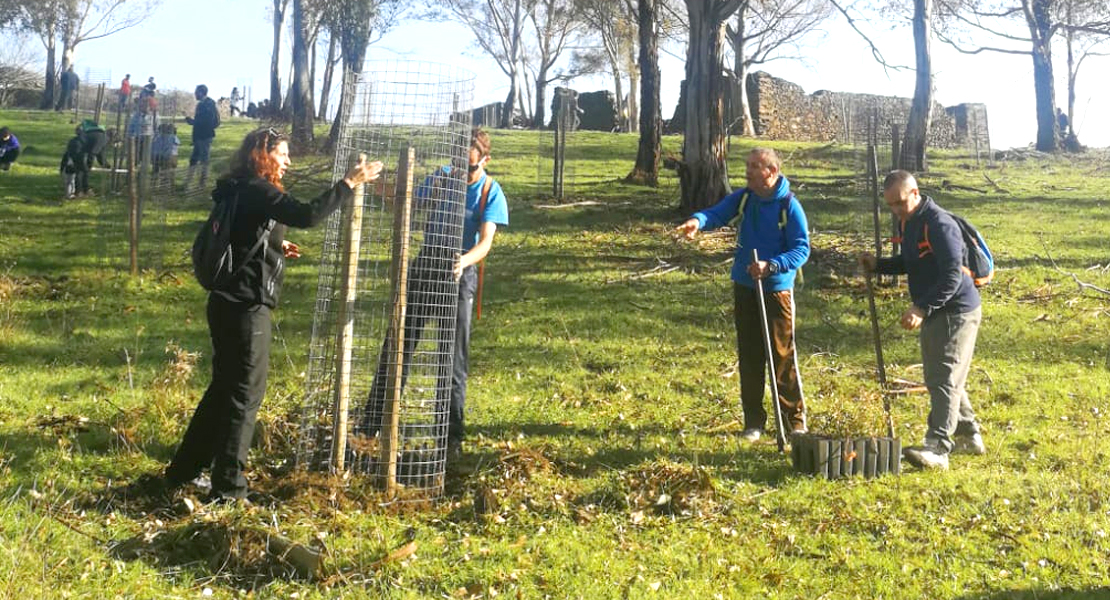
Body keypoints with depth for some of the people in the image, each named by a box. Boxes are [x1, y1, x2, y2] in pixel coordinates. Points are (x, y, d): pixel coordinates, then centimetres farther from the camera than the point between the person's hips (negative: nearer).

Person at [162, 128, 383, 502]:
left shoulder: (242, 192, 15)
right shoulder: (257, 191, -14)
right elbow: (308, 215, -27)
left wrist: (276, 248, 14)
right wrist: (349, 183, -22)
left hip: (231, 304, 10)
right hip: (246, 307, -10)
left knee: (224, 388, 19)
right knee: (246, 392, -1)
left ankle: (184, 471, 29)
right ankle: (228, 488, 7)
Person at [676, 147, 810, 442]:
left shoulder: (789, 205, -11)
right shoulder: (743, 197, 2)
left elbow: (802, 249, -13)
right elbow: (718, 213, -13)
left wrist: (770, 266, -27)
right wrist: (699, 220, -36)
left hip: (776, 289, -4)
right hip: (744, 287, 5)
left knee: (783, 356, -1)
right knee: (749, 356, 9)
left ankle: (795, 421, 12)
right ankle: (753, 421, 20)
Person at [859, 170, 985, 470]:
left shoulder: (939, 224, -21)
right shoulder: (909, 222, 9)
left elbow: (952, 275, -28)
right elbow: (909, 264, 22)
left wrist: (922, 308, -34)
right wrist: (878, 265, 5)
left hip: (956, 312, -10)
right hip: (934, 313, 10)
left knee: (945, 380, -13)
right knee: (938, 378, 17)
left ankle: (937, 448, -15)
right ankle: (968, 436, 30)